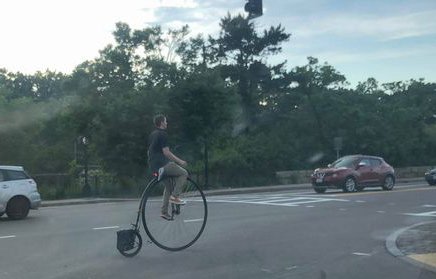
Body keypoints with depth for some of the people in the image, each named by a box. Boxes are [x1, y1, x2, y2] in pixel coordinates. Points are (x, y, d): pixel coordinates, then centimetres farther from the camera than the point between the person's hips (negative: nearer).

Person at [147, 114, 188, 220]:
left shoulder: (152, 134, 17)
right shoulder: (162, 134, -12)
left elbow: (149, 152, 22)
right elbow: (166, 152, -18)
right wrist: (179, 161, -12)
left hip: (153, 165, 9)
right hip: (162, 164, -9)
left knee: (169, 184, 20)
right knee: (184, 173, 0)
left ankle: (164, 211, 17)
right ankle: (174, 196, -7)